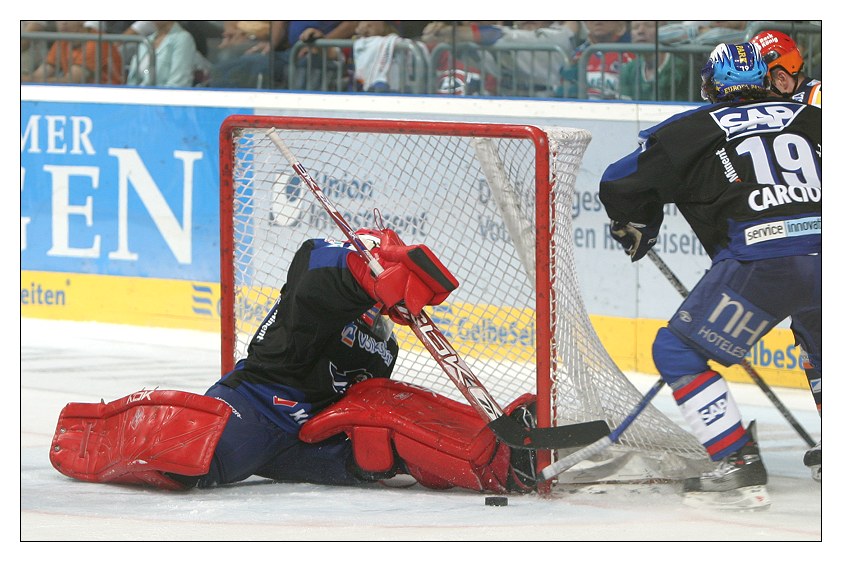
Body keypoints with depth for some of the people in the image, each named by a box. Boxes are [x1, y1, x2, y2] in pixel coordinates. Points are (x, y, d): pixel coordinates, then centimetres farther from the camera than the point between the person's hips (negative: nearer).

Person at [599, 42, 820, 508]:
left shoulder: (691, 130, 13)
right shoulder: (810, 119, 22)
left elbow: (620, 186, 16)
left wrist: (635, 233, 36)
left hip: (759, 263, -5)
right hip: (826, 257, 5)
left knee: (678, 352, 9)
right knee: (824, 351, 33)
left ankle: (739, 467, 0)